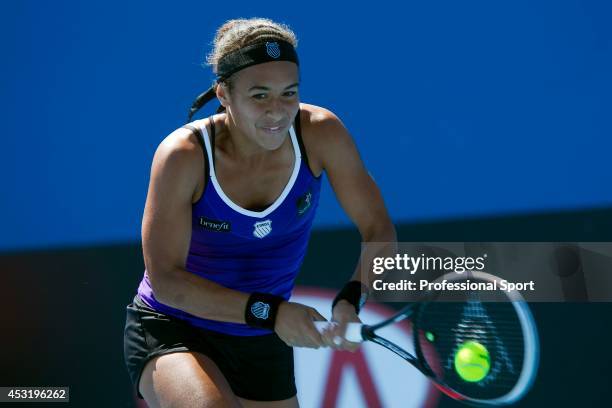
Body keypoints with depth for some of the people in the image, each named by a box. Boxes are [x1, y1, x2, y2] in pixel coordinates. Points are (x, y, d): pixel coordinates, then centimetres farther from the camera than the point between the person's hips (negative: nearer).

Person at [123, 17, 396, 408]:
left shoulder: (321, 133, -14)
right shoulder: (184, 155, -23)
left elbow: (379, 231, -8)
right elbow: (165, 279, -22)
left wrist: (351, 298, -28)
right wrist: (268, 311, -31)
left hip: (263, 343, 5)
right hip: (169, 331, -4)